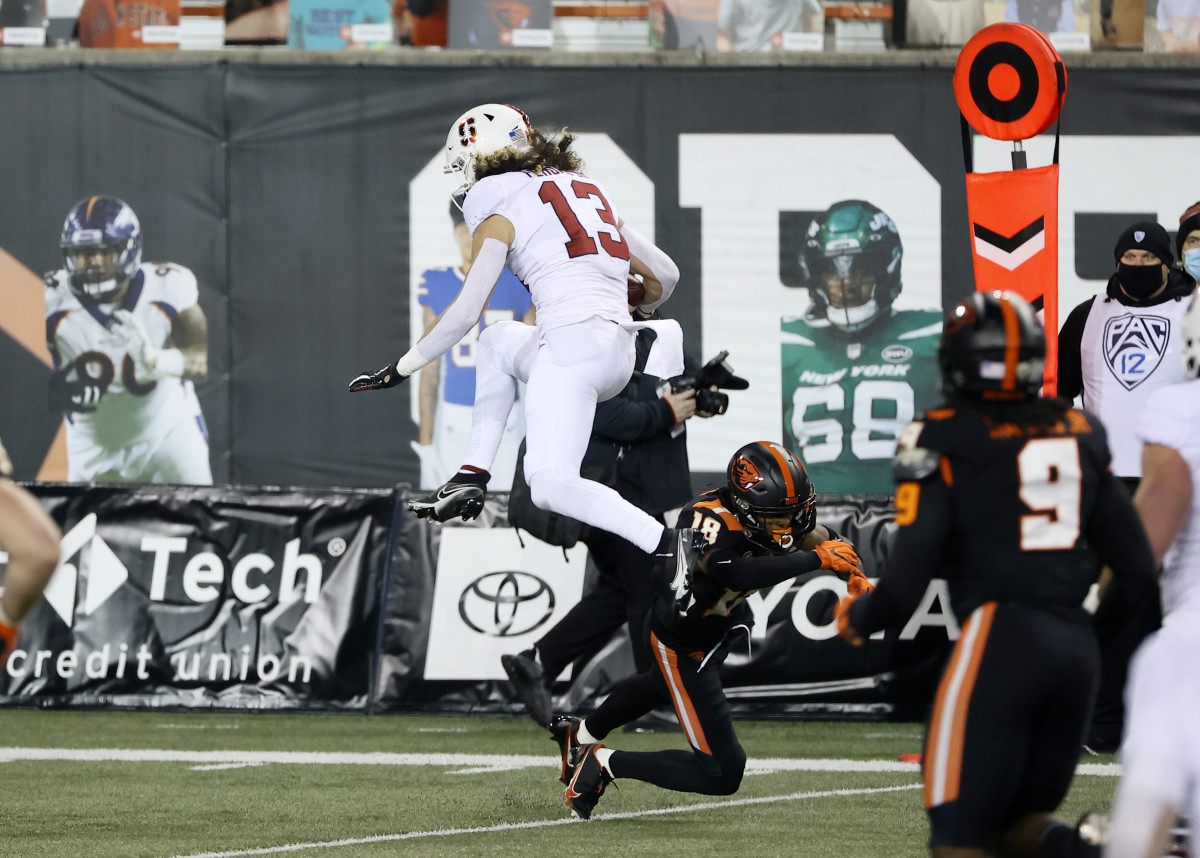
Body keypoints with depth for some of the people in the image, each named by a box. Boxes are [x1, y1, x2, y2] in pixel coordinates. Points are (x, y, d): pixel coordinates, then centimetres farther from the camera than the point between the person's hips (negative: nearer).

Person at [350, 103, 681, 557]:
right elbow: (664, 274, 25)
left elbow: (464, 314, -1)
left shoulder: (498, 215, 5)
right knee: (499, 339, 31)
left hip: (571, 345, -8)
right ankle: (472, 478, 22)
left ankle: (674, 546, -29)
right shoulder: (587, 190, 24)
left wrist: (398, 371, 8)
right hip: (620, 358, 8)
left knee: (549, 487, -13)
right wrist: (637, 312, 47)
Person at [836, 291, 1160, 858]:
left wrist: (853, 618, 14)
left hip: (997, 640, -6)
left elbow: (903, 589, -7)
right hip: (1077, 649, 6)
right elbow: (1138, 571, 15)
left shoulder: (944, 445, -5)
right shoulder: (1079, 434, 12)